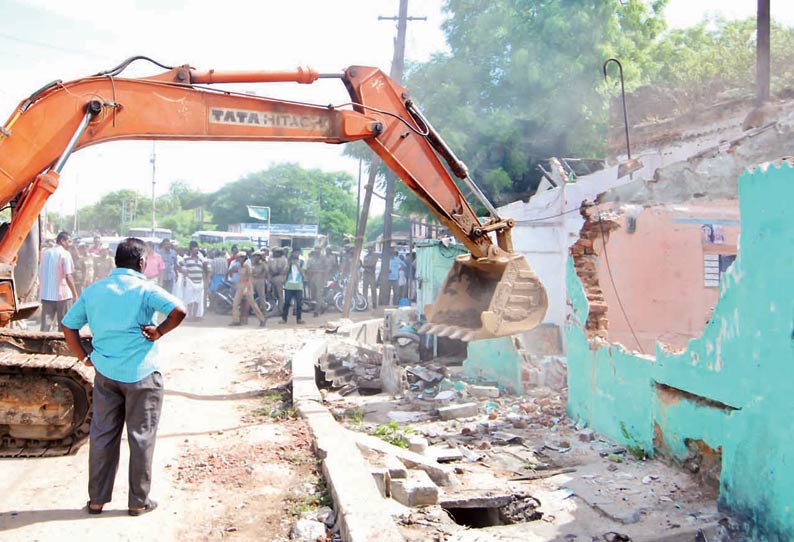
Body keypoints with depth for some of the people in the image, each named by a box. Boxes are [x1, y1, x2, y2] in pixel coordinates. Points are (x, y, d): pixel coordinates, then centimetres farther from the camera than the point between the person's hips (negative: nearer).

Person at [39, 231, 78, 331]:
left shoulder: (46, 253, 10)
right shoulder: (65, 254, -8)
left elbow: (40, 274, 13)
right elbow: (68, 276, -14)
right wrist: (75, 293, -9)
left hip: (46, 294, 5)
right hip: (63, 294, -5)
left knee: (45, 324, 3)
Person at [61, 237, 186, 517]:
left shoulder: (93, 290, 7)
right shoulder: (145, 289, -9)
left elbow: (68, 326, 10)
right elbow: (178, 310, -24)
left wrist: (85, 357, 12)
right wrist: (158, 331, -10)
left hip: (105, 373, 5)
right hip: (141, 373, -4)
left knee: (102, 435, 13)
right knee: (141, 437, 6)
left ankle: (97, 499, 22)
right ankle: (138, 502, 15)